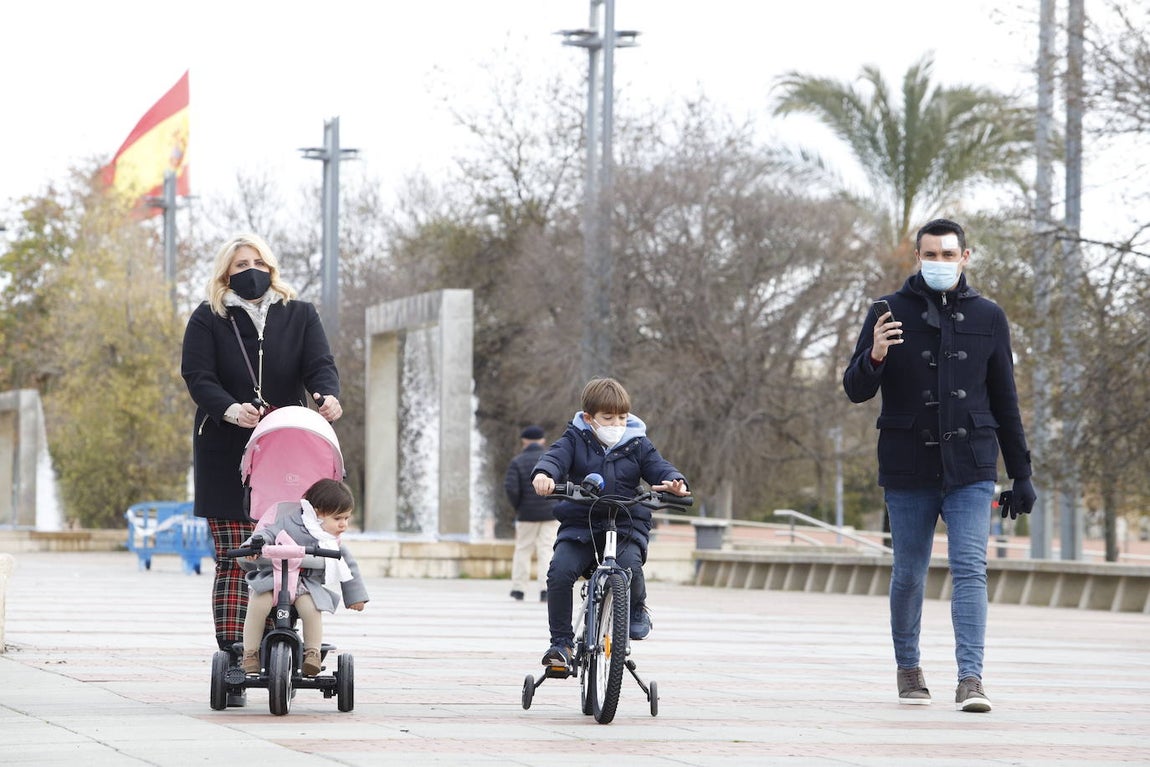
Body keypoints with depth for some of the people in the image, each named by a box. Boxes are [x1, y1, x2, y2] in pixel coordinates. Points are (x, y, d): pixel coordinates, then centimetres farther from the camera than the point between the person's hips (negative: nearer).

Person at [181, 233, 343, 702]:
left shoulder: (299, 316, 12)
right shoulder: (207, 321, 6)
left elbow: (320, 364, -1)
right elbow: (198, 377, -5)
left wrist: (328, 395, -25)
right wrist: (229, 409, -26)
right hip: (225, 456, -2)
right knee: (233, 558, -7)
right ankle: (231, 659, -7)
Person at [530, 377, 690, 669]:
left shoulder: (637, 445, 7)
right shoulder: (575, 440, 3)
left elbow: (658, 467, -2)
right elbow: (556, 457, -14)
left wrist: (674, 481, -27)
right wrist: (543, 474, -38)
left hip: (627, 526, 0)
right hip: (579, 525, 0)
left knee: (629, 566, -31)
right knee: (559, 571, -23)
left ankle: (637, 607, 5)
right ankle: (561, 642, -8)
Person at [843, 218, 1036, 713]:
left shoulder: (988, 318, 8)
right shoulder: (891, 313, 3)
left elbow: (1005, 401, 13)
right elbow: (856, 390, 0)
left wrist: (1020, 475, 11)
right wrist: (874, 357, -22)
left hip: (970, 469, 0)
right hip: (908, 469, 0)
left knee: (970, 570, -11)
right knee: (908, 575, 8)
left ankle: (970, 679, -16)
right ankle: (908, 668, 26)